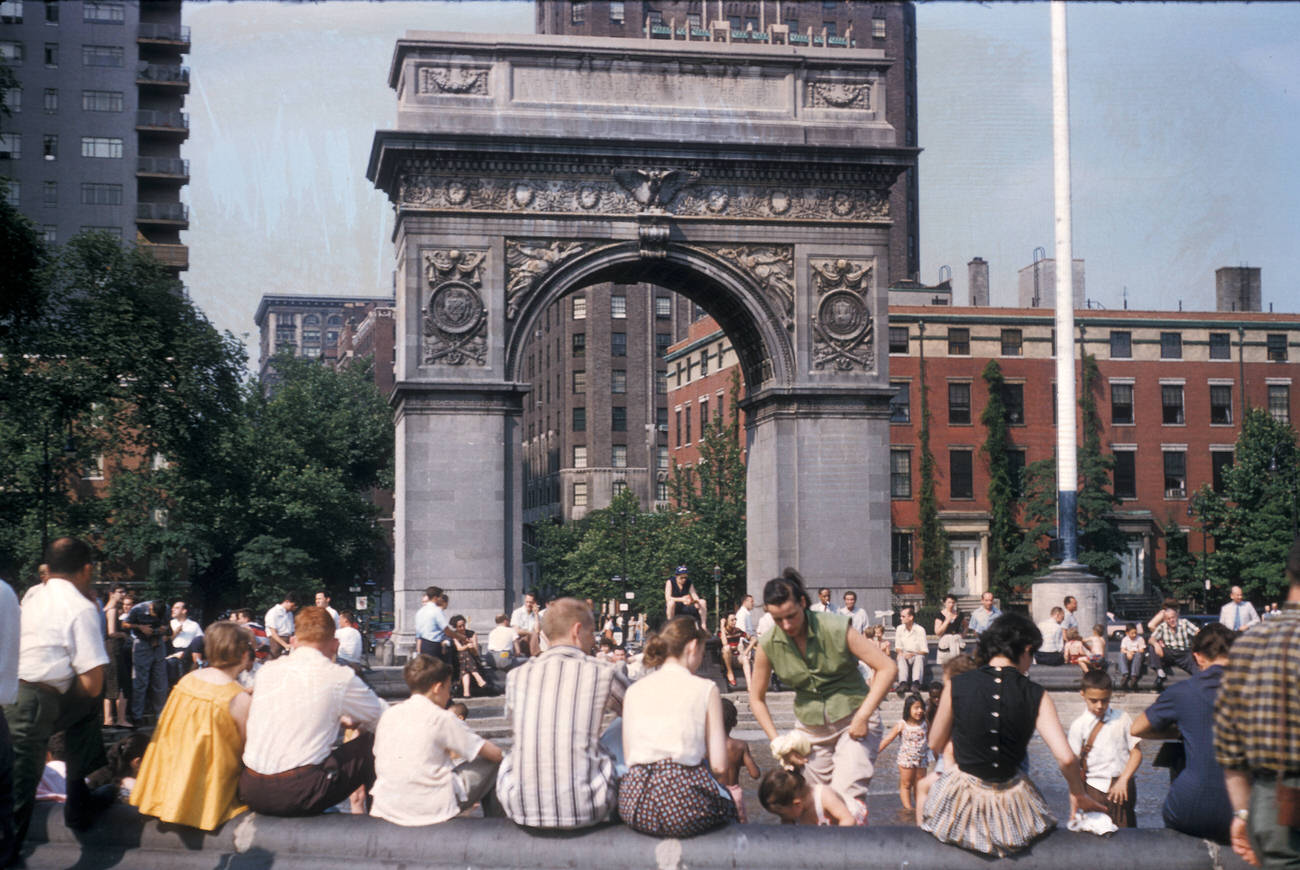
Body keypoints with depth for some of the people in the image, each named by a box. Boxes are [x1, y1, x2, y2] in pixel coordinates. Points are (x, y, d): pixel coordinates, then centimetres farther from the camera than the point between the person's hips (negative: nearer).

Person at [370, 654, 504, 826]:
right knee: (493, 764, 9)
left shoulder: (388, 714, 7)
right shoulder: (442, 718, -7)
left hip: (387, 810, 6)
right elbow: (495, 754, -4)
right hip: (432, 810, -6)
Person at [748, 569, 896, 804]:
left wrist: (863, 717, -20)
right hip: (810, 729, 4)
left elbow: (887, 668, -15)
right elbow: (756, 698, 7)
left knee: (847, 797, -19)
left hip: (852, 720, -4)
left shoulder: (835, 628, -17)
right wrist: (777, 740, -4)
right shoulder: (768, 645, -7)